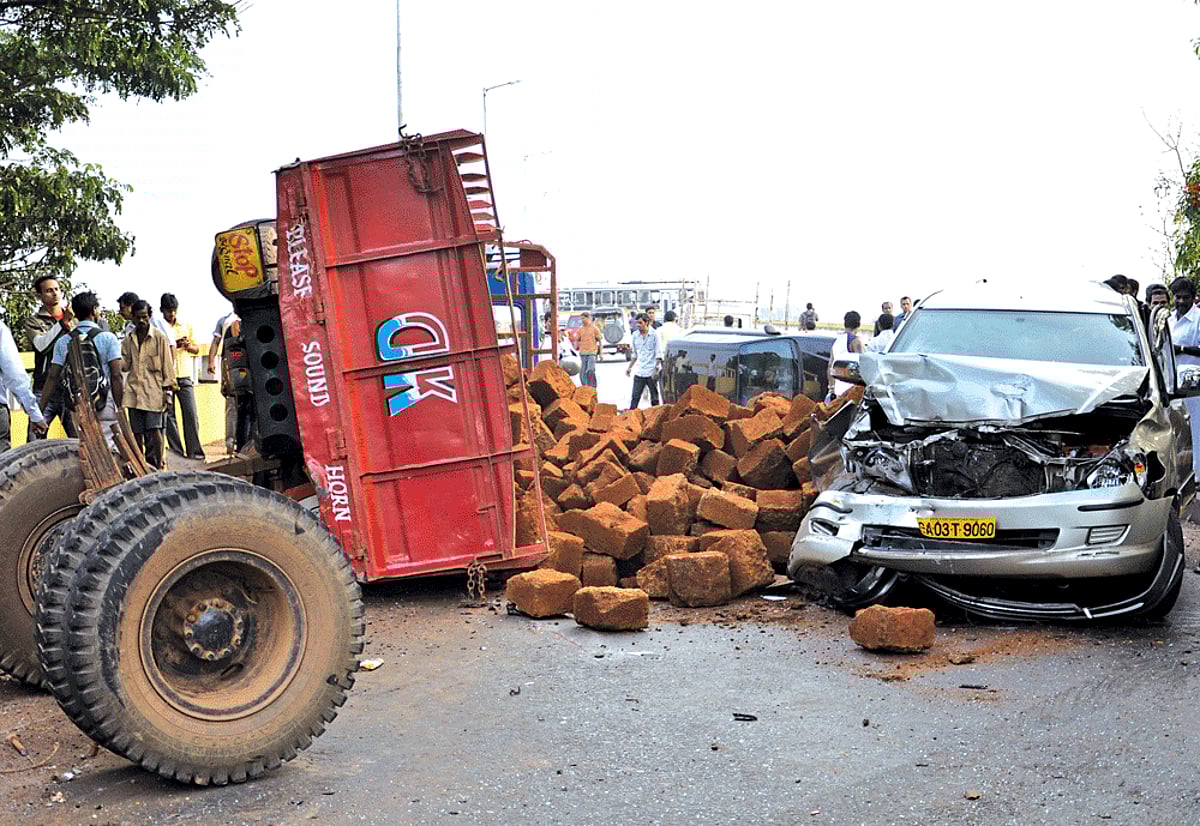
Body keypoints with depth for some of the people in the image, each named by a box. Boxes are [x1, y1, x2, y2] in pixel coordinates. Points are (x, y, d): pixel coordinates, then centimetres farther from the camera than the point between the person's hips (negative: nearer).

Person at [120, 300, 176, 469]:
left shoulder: (159, 337, 1)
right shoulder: (129, 339, 13)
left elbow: (167, 365, 1)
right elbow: (124, 363, 17)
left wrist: (167, 390, -3)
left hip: (153, 390, -4)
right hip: (134, 390, 4)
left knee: (154, 429, -11)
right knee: (137, 432, 4)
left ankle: (158, 466, -1)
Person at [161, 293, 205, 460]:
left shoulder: (187, 326, 14)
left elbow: (196, 349, 17)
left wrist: (188, 346, -4)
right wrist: (172, 346, -16)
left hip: (185, 377, 2)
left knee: (191, 414, -4)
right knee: (169, 416, 0)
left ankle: (195, 452, -1)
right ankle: (176, 453, 5)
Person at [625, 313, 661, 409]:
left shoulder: (654, 334, -5)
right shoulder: (635, 335, 10)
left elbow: (658, 354, -6)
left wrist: (656, 369, -14)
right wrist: (630, 367, 17)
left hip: (651, 372, -4)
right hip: (639, 372, 4)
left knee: (654, 398, 5)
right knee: (635, 397, 1)